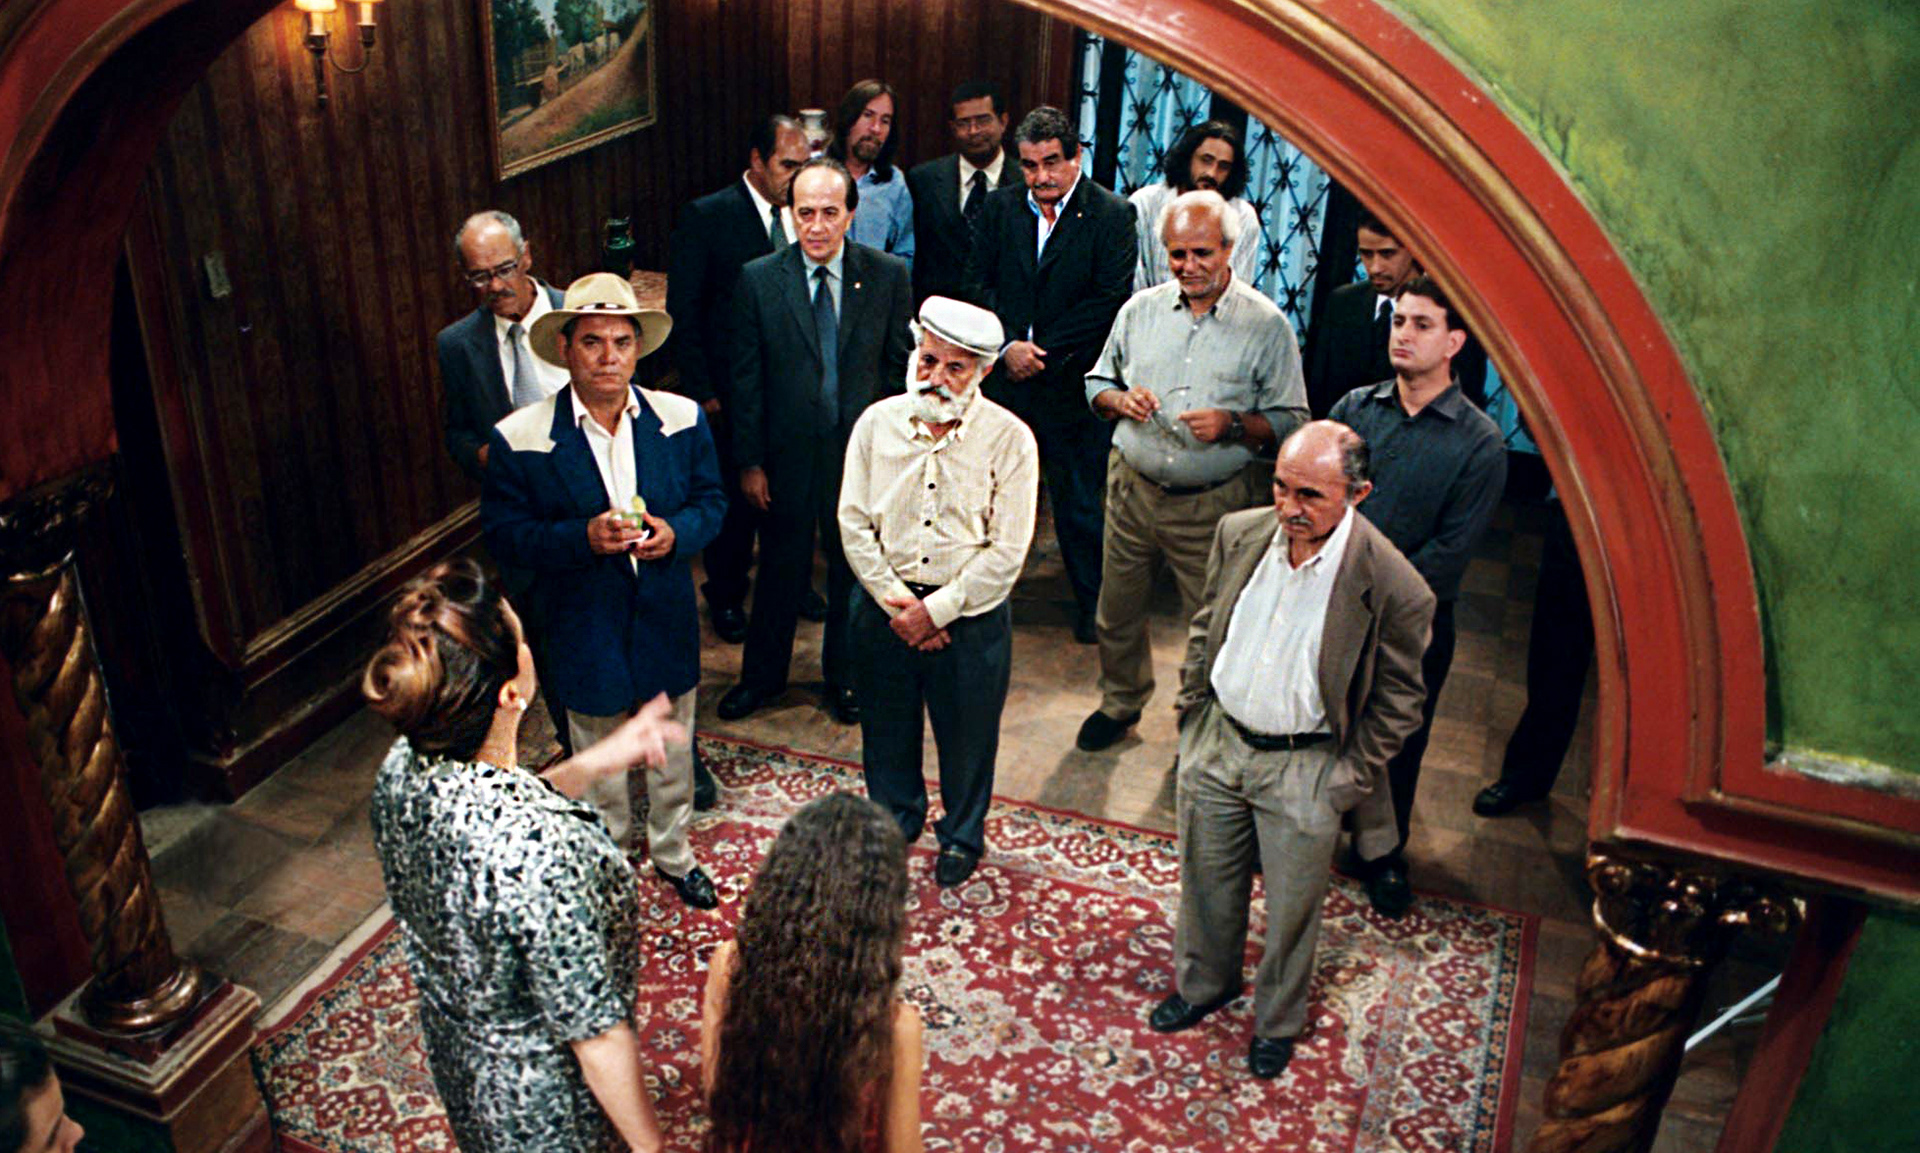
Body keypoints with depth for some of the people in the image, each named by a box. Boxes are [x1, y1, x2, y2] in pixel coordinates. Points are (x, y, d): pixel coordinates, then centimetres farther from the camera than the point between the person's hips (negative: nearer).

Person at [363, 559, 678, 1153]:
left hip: (454, 1054, 7)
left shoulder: (400, 770, -19)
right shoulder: (545, 855, -41)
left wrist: (591, 765, -1)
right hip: (544, 1103, -7)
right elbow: (596, 1035, -29)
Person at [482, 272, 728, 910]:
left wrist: (675, 533, -19)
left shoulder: (680, 419, -6)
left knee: (672, 749, 21)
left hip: (666, 619, 3)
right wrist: (583, 538, -27)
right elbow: (503, 532, -11)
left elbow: (711, 500, 3)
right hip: (584, 629, -2)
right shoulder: (520, 439, -14)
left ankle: (673, 852, 46)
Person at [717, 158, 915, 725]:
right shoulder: (758, 280, -6)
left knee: (853, 570, 15)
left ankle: (844, 677, 37)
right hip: (786, 451, 0)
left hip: (861, 450, 0)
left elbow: (900, 368, 0)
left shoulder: (888, 276, -6)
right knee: (780, 568, 15)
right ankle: (762, 675, 37)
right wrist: (749, 461, -5)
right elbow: (747, 379, -3)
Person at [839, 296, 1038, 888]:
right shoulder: (877, 423, -3)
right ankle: (895, 819, 46)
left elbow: (1008, 550, -13)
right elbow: (853, 523, -2)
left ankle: (962, 836, 39)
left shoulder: (1009, 438, -12)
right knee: (887, 722, 19)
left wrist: (937, 609, -15)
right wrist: (896, 602, -10)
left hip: (971, 614, -2)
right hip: (884, 606, 3)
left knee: (967, 732, 13)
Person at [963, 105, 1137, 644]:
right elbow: (977, 280, 5)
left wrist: (1042, 350, -12)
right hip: (1003, 376, 3)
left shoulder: (1112, 215, -4)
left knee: (1081, 499, 6)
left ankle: (1092, 605, 22)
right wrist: (1007, 344, -10)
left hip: (1072, 382, -3)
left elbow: (1111, 300, -10)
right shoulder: (1000, 206, 7)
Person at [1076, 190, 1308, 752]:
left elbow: (1291, 422, -5)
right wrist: (1120, 400, -8)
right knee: (1118, 610, 16)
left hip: (1214, 504, -3)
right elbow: (1097, 383, 15)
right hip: (1132, 489, 4)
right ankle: (1120, 702, 42)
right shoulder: (1140, 309, 4)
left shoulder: (1267, 324, -6)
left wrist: (1232, 423, -23)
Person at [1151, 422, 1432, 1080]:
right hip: (1216, 743, 4)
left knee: (1291, 909, 15)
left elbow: (1396, 701, -8)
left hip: (1306, 768, -3)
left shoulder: (1394, 587, -22)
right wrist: (1191, 710, 8)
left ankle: (1277, 1023, 42)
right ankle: (1203, 984, 49)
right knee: (1206, 882, 22)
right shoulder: (1239, 535, -9)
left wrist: (1350, 778, -6)